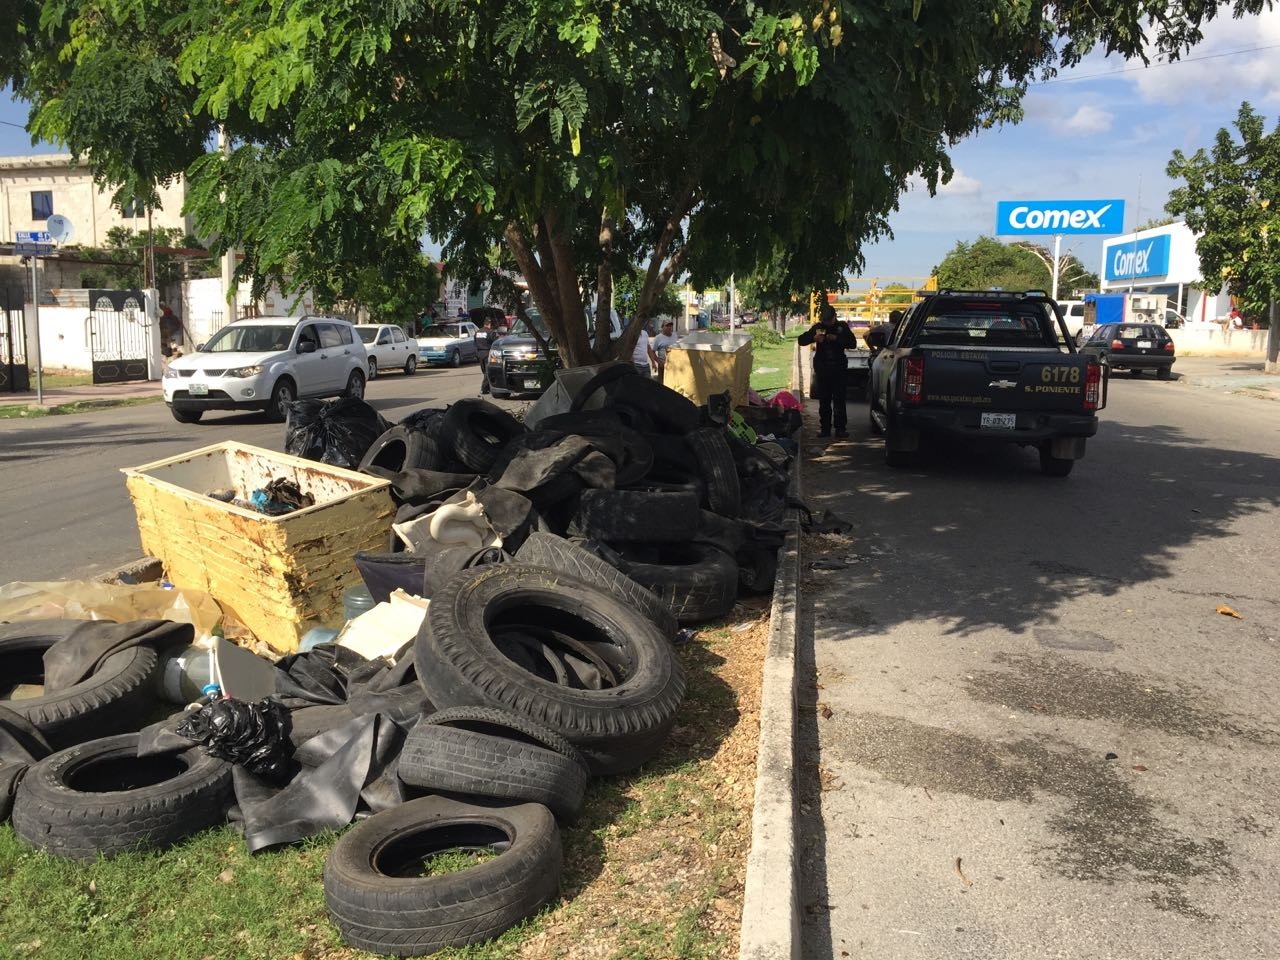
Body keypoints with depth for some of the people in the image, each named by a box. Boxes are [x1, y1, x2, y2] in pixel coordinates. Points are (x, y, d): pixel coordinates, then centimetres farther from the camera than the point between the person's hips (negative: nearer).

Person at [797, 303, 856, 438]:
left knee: (839, 399, -4)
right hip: (822, 368, 2)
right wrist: (814, 338, -17)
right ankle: (825, 428, 10)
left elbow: (853, 343, -2)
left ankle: (840, 428, -2)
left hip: (839, 367, -1)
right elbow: (801, 340, 3)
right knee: (824, 400, 5)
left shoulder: (842, 326, 4)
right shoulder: (817, 327, 6)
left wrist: (837, 339, -16)